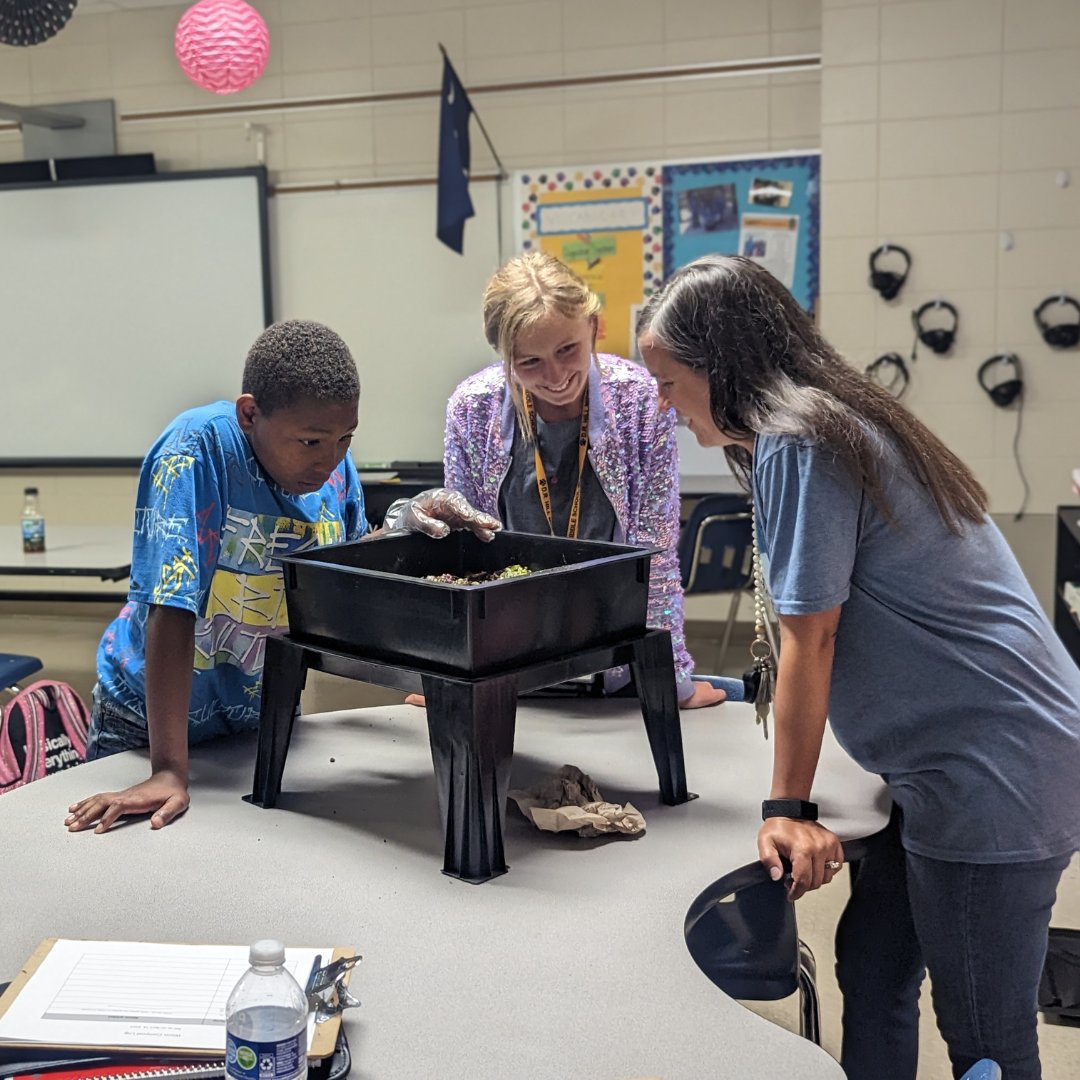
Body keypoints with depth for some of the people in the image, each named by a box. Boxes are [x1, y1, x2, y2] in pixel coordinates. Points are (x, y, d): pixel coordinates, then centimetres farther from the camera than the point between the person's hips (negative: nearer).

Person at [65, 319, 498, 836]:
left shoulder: (335, 462, -11)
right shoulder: (198, 450, -29)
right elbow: (171, 607, -34)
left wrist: (403, 524, -20)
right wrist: (169, 772, -36)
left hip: (264, 717, 5)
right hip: (151, 720, -4)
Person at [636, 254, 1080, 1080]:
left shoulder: (795, 441, -17)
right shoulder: (835, 418, 12)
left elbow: (810, 639, -15)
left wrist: (788, 807, -8)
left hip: (993, 774, -10)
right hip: (956, 763, 10)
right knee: (871, 972, 16)